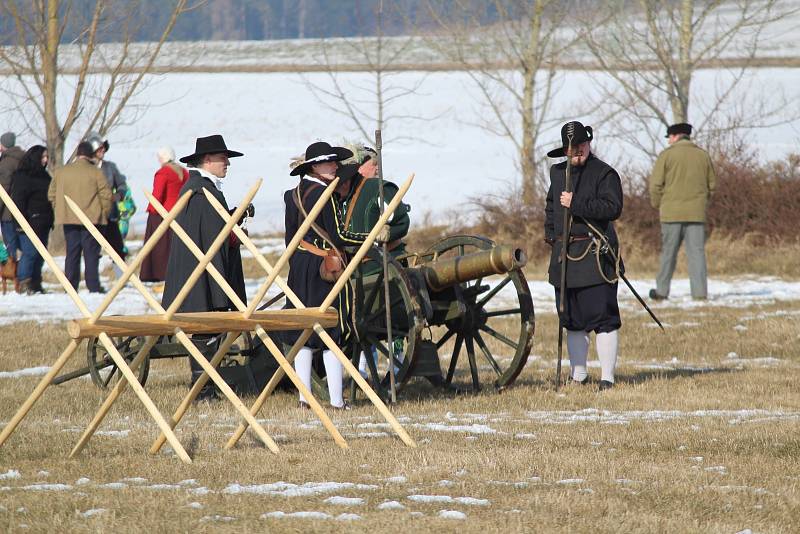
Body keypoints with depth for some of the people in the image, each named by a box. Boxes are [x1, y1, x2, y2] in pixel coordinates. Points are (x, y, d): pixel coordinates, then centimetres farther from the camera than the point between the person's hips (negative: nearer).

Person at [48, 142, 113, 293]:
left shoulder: (60, 172, 5)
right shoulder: (96, 172, -7)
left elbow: (51, 195, 10)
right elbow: (106, 195, -6)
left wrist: (61, 210, 19)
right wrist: (104, 215, 7)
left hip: (69, 219, 3)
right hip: (91, 218, -3)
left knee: (72, 252, 9)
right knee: (91, 252, 1)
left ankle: (70, 286, 7)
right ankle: (93, 286, -2)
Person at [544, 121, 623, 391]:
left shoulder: (604, 173, -5)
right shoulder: (558, 172, 16)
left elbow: (613, 208, -17)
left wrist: (576, 204, -20)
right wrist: (550, 232, 16)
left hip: (595, 255, -6)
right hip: (565, 255, 7)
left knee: (603, 317, -8)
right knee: (572, 319, 11)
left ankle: (607, 376, -6)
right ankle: (578, 374, 20)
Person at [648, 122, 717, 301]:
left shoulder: (667, 154, -4)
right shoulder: (703, 155, 8)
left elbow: (655, 184, -6)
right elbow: (712, 185, 12)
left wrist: (657, 206, 9)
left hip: (672, 212, -2)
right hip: (696, 213, 2)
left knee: (668, 253, 5)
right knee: (697, 252, 1)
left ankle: (662, 291, 11)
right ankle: (700, 291, -5)